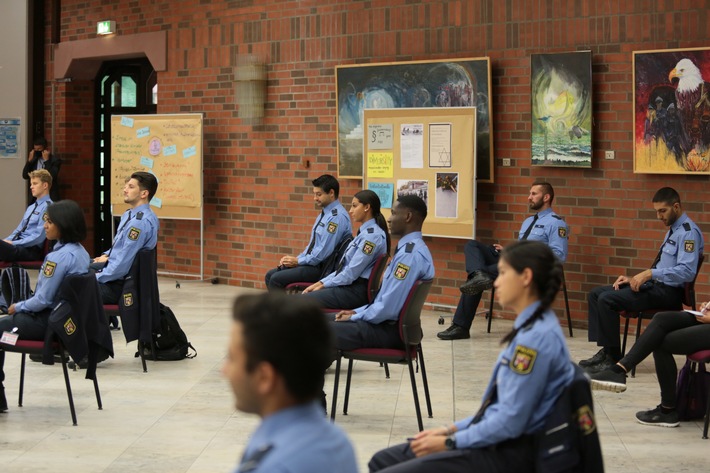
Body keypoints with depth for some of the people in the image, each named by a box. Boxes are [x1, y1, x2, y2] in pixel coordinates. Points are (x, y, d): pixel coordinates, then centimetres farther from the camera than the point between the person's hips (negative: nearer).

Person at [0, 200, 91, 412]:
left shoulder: (59, 257, -23)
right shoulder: (80, 252, 5)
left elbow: (43, 300, -21)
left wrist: (18, 307, -3)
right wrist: (24, 306, 11)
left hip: (50, 322, -9)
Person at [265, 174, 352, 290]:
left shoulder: (337, 216, -18)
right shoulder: (325, 213, 15)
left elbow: (324, 251, -22)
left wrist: (298, 261, -13)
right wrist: (296, 259, 5)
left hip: (322, 268, -10)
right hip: (311, 262, 10)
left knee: (276, 279, -17)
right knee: (270, 275, 5)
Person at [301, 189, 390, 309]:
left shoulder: (372, 235, -15)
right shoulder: (365, 232, 16)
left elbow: (352, 272, -17)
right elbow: (343, 268, 18)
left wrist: (324, 285, -8)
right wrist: (321, 282, 8)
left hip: (357, 290, -10)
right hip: (348, 285, 10)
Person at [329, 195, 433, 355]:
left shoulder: (410, 254, -21)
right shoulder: (410, 248, 12)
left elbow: (388, 307, -24)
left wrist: (355, 317, -11)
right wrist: (357, 312, 11)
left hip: (390, 330, -11)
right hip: (388, 321, 11)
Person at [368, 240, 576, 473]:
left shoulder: (536, 336, -20)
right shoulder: (530, 326, 12)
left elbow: (510, 421, -21)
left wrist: (450, 442, -11)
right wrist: (454, 429, 10)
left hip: (509, 454, -10)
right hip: (498, 441, 10)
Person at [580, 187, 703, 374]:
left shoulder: (688, 232, -12)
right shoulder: (673, 230, 19)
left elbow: (686, 271, -25)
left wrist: (649, 274, -24)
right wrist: (635, 278, 10)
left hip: (669, 292, -10)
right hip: (656, 284, 10)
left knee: (607, 299, -22)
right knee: (595, 294, 3)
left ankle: (612, 359, -13)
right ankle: (606, 350, -2)